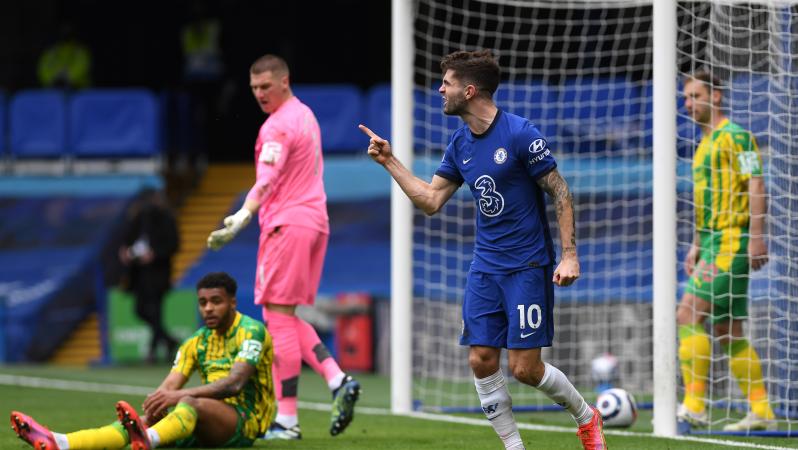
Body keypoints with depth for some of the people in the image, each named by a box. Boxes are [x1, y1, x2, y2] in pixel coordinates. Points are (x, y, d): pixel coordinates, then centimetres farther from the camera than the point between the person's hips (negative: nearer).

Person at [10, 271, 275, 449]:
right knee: (151, 416, -20)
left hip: (244, 420, -6)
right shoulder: (196, 343, 18)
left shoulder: (252, 332, -4)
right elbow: (169, 386, 4)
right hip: (203, 428, 6)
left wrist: (181, 395, -33)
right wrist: (152, 407, -20)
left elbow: (234, 383, -20)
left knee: (192, 403, -37)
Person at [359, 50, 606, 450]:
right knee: (481, 360, -3)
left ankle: (586, 417, 19)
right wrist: (389, 162, 8)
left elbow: (560, 192, -10)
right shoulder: (460, 144, 7)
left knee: (525, 368, -7)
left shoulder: (520, 134, -14)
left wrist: (569, 254, -15)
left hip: (528, 266, -7)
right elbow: (430, 200, 14)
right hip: (485, 267, 7)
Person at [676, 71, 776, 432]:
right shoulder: (705, 144, 20)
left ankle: (694, 406, -17)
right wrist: (696, 246, 23)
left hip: (731, 240, -10)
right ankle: (761, 412, 9)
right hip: (712, 241, 10)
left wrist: (757, 237, -22)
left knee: (690, 315, -16)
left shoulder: (735, 137, -8)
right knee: (727, 331, 8)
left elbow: (756, 186, -15)